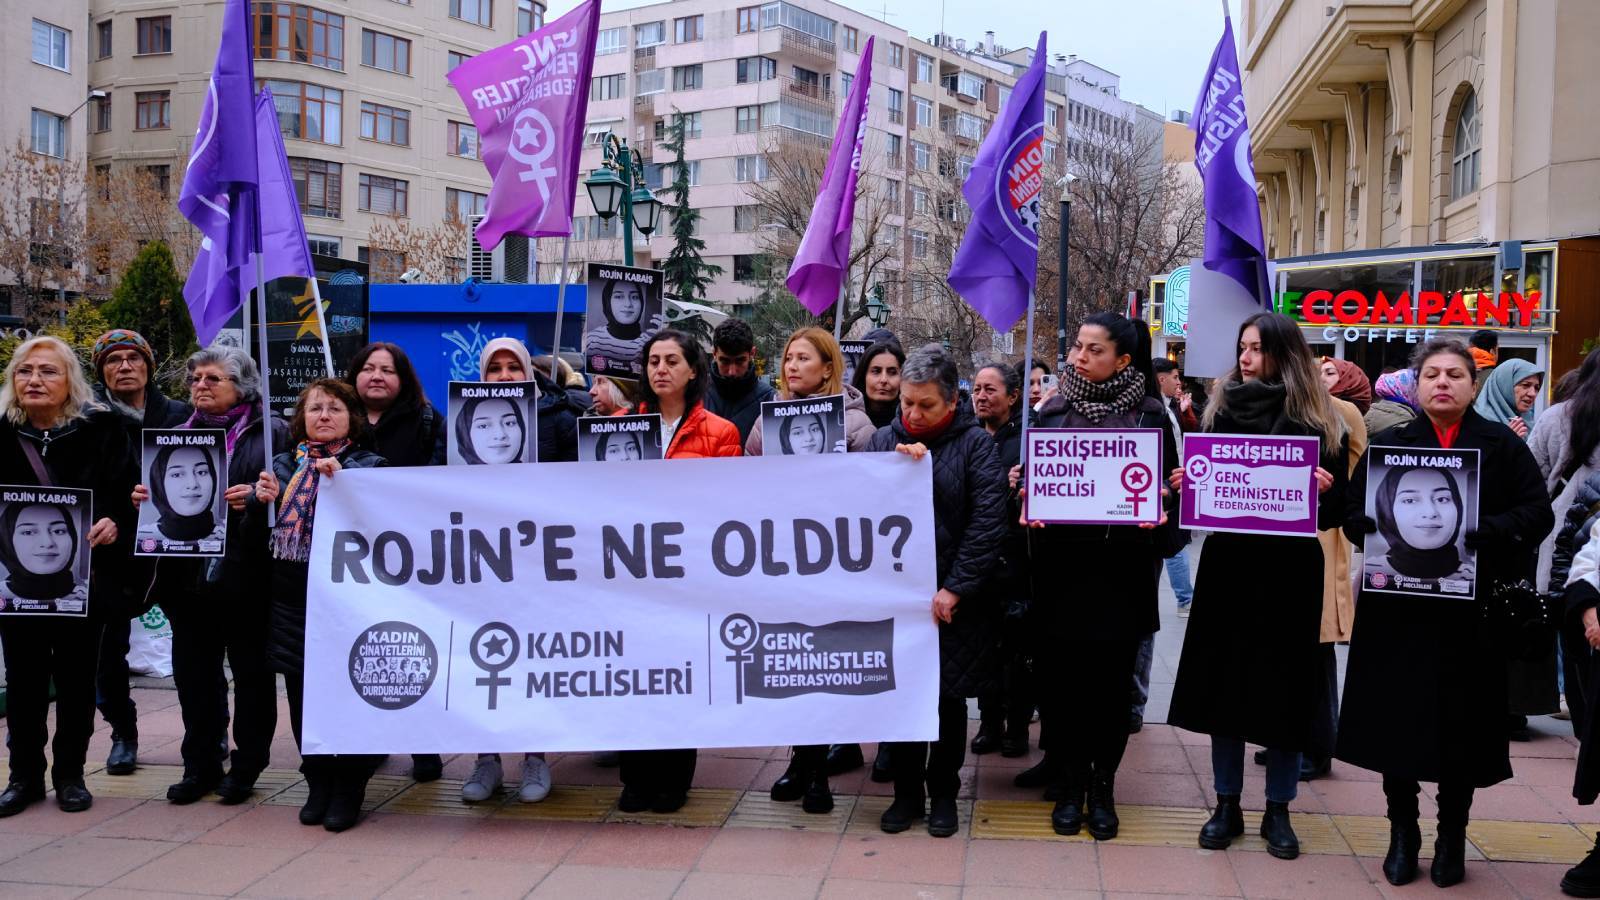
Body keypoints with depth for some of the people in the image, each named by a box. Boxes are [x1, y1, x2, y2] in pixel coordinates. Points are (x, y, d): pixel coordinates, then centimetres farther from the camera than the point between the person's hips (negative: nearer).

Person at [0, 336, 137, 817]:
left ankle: (70, 773, 22)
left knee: (76, 677, 9)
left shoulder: (102, 429, -4)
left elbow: (129, 494, -4)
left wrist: (115, 523, -22)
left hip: (84, 576, -1)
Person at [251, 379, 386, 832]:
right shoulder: (285, 463, 14)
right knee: (302, 692, 8)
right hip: (292, 595, 4)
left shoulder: (368, 464, 3)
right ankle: (318, 784, 21)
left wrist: (341, 480, -26)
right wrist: (262, 499, -12)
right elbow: (255, 523, 9)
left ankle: (349, 789, 11)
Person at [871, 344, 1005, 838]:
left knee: (949, 698, 8)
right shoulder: (885, 440, 6)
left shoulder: (975, 443, -4)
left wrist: (955, 588, -14)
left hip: (954, 599, -2)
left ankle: (943, 793, 24)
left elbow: (989, 520, -11)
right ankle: (907, 791, 22)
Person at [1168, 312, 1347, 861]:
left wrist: (1325, 491, -22)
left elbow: (1336, 511, -2)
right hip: (1228, 566, 2)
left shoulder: (1317, 423, -2)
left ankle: (1278, 811, 19)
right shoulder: (1220, 410, 5)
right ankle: (1227, 805, 19)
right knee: (1223, 682, 6)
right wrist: (1185, 485, -12)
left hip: (1290, 572, -2)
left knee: (1282, 687, 4)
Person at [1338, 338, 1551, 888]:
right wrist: (1387, 534, -17)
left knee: (1463, 722, 5)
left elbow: (1537, 512, -4)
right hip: (1399, 607, 1)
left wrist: (1483, 531, -21)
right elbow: (1354, 513, 4)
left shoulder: (1503, 446, 5)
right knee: (1398, 719, 3)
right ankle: (1402, 834, 19)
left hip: (1471, 610, -1)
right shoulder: (1387, 444, 8)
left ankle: (1452, 839, 22)